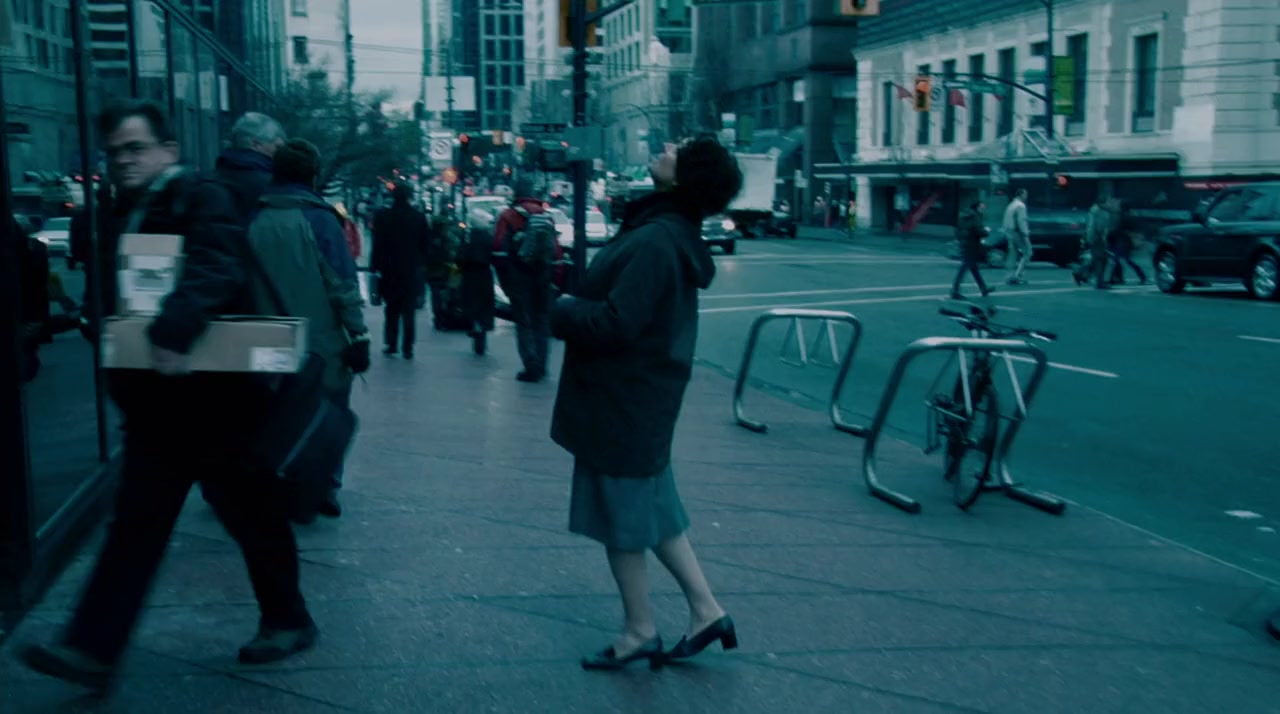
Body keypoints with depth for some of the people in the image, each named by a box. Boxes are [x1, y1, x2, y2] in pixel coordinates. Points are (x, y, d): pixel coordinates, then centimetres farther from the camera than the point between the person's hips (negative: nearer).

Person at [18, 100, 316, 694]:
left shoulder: (203, 199, -11)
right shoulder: (122, 217, 14)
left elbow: (216, 270, -29)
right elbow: (109, 299, 19)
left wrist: (175, 328, -42)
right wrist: (119, 379, 5)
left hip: (213, 396, -7)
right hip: (152, 401, 7)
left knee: (252, 513, 7)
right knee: (136, 523, 8)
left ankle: (288, 621, 24)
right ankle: (92, 650, 9)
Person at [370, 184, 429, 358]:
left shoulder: (383, 216, -8)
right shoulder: (419, 217, -3)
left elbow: (378, 245, -7)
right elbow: (424, 245, 2)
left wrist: (375, 266, -2)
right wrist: (422, 266, 11)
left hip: (389, 271, -1)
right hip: (412, 271, 1)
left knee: (392, 310, 13)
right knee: (409, 311, 6)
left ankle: (391, 344, 10)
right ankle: (407, 347, 3)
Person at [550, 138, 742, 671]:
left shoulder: (655, 241, -24)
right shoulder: (671, 231, 8)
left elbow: (613, 323, -27)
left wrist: (558, 311, -12)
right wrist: (572, 305, 4)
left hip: (624, 398, -10)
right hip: (639, 392, 10)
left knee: (620, 513, 5)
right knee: (652, 507, 18)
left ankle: (640, 633, 19)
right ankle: (705, 610, 25)